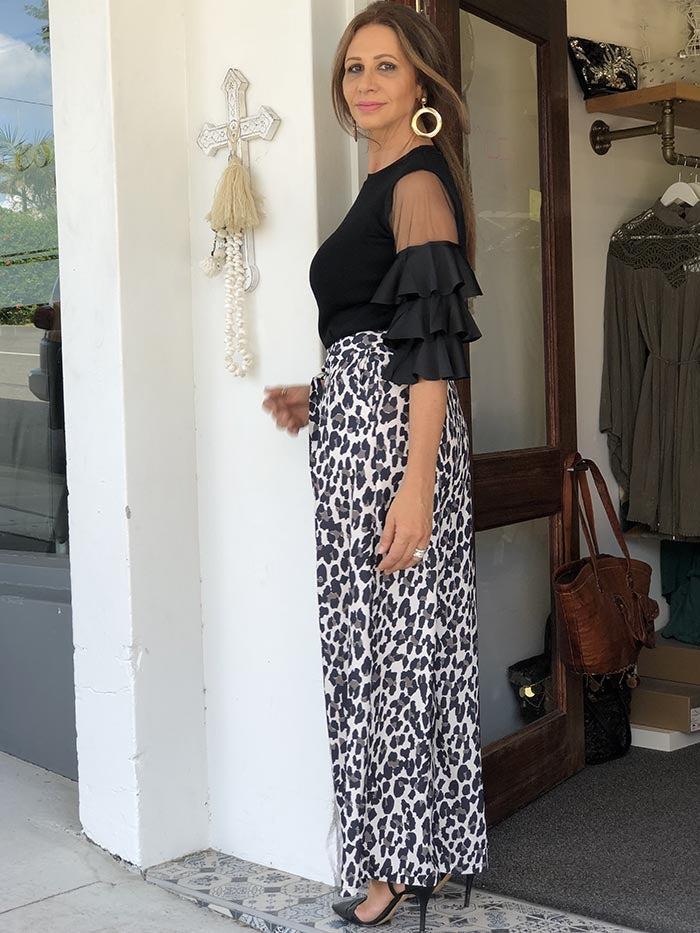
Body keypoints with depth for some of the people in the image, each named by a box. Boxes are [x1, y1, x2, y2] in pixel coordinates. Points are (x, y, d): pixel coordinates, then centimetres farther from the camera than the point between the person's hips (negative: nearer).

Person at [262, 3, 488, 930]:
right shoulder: (385, 184, 20)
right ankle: (403, 849, 23)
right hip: (359, 432, 10)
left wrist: (415, 483, -24)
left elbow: (431, 346, -19)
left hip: (390, 436, -10)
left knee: (388, 641, -3)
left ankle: (404, 859, 10)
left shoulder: (418, 183, -9)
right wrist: (318, 397, 20)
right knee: (383, 642, 12)